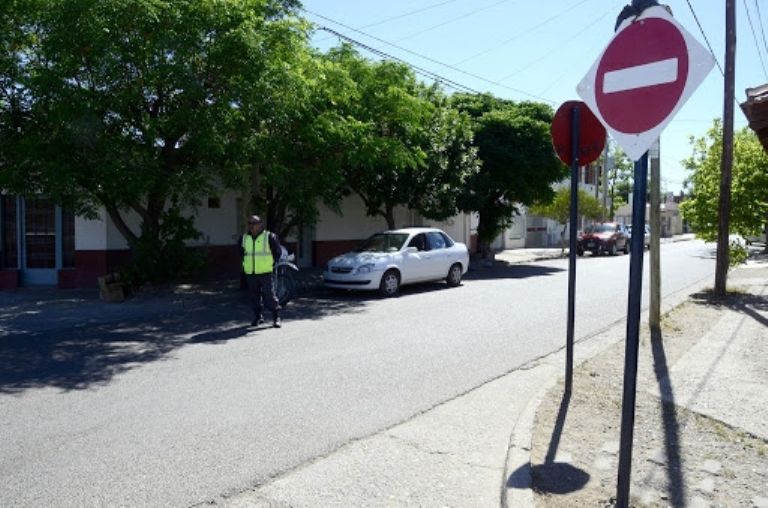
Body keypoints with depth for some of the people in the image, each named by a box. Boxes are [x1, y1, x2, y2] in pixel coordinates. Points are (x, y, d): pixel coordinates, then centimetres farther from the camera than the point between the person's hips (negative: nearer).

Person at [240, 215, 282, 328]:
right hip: (250, 273, 4)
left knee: (269, 295, -7)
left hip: (265, 272, -4)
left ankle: (276, 317, 1)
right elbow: (241, 252, 27)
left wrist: (271, 263, 3)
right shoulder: (244, 238, 9)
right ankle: (258, 316, 22)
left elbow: (278, 251, 5)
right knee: (254, 296, 9)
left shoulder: (269, 237, -4)